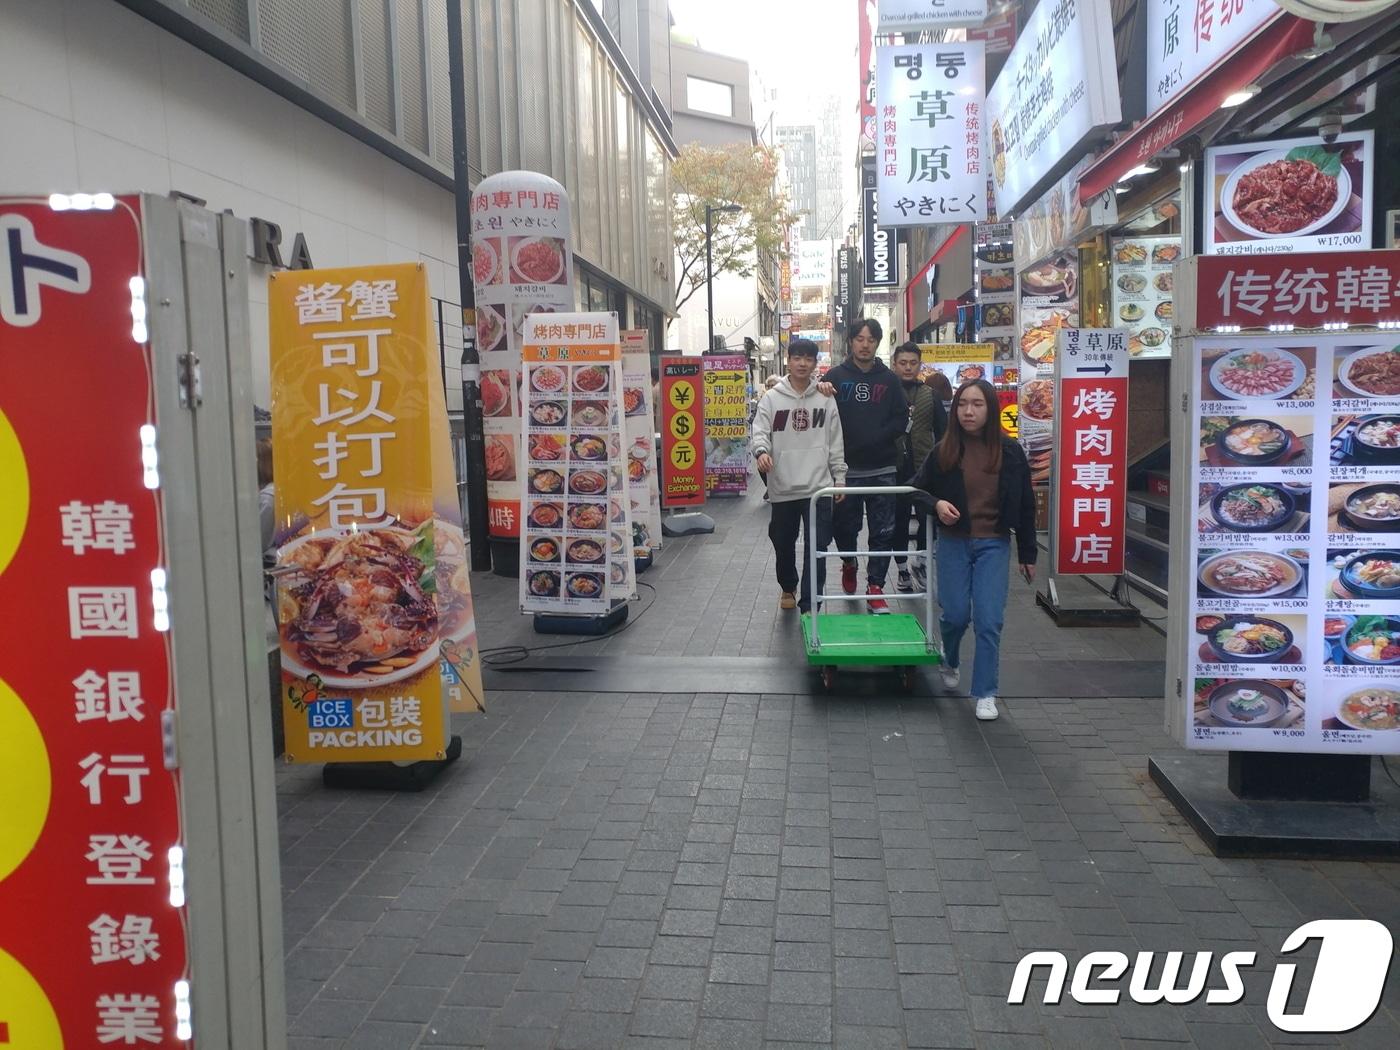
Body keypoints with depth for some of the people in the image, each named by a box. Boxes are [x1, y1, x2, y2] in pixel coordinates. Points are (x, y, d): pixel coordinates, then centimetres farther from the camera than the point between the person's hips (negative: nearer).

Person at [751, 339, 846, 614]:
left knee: (817, 547, -3)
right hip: (783, 487, 0)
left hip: (818, 486, 0)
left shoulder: (825, 399, 5)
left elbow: (835, 442, 7)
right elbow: (760, 431, -5)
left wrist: (840, 477, 5)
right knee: (783, 543, 13)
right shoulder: (771, 398, 2)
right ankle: (788, 588, 39)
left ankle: (810, 606, 2)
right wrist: (761, 451, -27)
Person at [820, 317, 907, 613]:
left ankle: (875, 588, 9)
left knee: (883, 532, 0)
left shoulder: (889, 379, 6)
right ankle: (849, 564, 39)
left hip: (882, 469, 1)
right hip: (846, 469, 0)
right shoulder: (836, 376, 4)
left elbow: (901, 420, 4)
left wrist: (877, 438, -11)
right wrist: (820, 389, -17)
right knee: (844, 526, 10)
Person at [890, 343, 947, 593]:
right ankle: (902, 569, 20)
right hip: (894, 469, -1)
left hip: (924, 469, 1)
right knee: (898, 521, 7)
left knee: (929, 517, -3)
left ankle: (920, 563, 18)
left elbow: (943, 431, 9)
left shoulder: (930, 395, 7)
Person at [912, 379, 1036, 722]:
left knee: (989, 620, -5)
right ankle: (949, 660, 38)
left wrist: (1027, 554, 4)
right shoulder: (943, 451, -4)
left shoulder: (1009, 452, -4)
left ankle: (986, 694, 8)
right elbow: (919, 490, 9)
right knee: (956, 614, 4)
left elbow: (1024, 505, 3)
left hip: (994, 544, 0)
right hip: (953, 542, 1)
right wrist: (936, 504, -14)